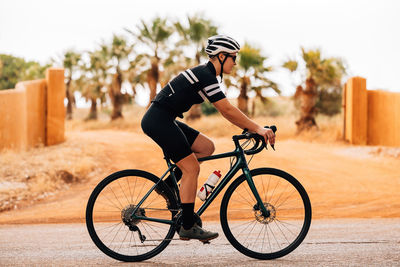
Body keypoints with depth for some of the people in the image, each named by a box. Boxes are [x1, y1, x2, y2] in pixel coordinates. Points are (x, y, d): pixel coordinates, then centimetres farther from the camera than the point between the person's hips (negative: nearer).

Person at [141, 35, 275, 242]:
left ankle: (167, 185, 11)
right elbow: (227, 110, -22)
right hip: (158, 121, -10)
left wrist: (252, 128, 13)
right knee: (191, 168, -9)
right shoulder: (206, 77, -16)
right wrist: (257, 128, -20)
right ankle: (188, 227, -6)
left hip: (162, 121, 10)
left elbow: (226, 111, 19)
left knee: (206, 147, 9)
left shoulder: (204, 74, 15)